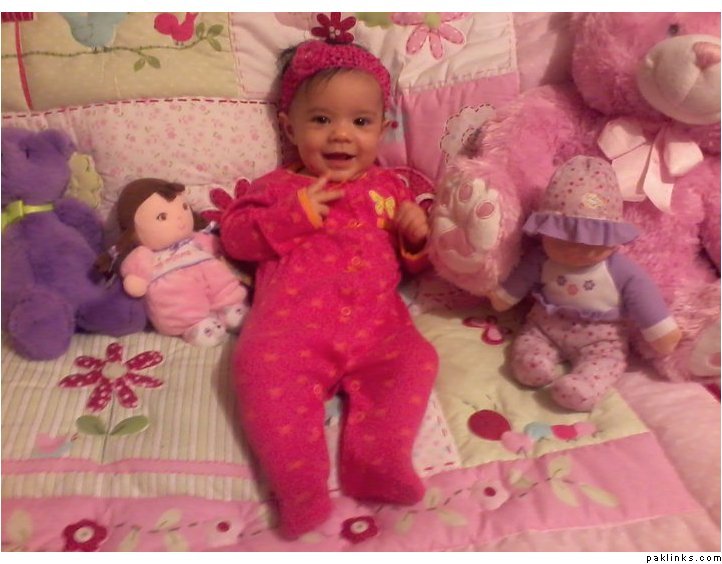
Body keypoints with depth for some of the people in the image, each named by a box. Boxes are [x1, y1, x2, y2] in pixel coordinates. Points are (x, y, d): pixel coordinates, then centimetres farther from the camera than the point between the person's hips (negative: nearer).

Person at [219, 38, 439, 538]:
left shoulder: (387, 187, 26)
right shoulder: (280, 185, 19)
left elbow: (413, 261, 29)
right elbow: (234, 235, 8)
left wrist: (416, 235, 4)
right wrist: (294, 213, -6)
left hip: (375, 322, 3)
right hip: (292, 319, -2)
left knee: (415, 360, -23)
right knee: (263, 365, -29)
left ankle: (378, 460, -26)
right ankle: (301, 484, -30)